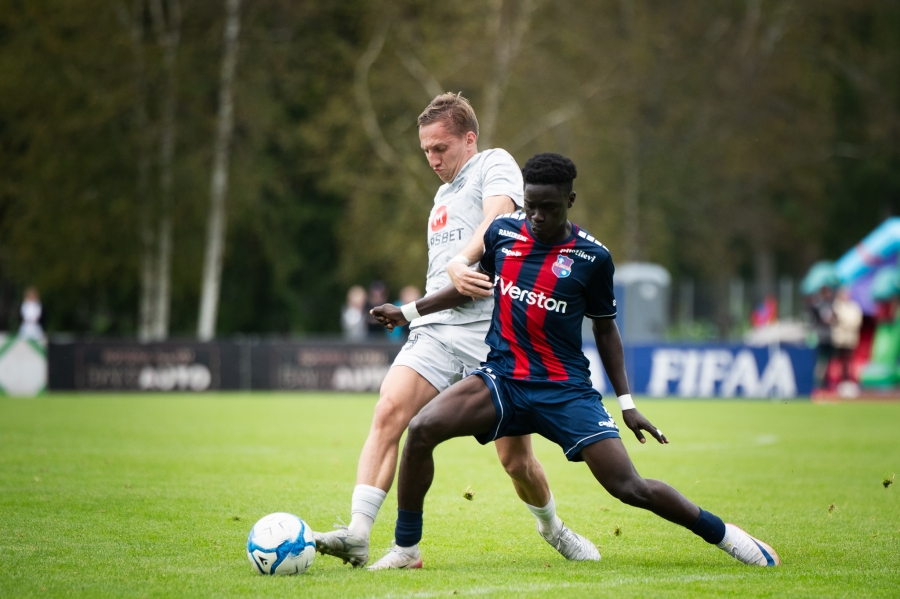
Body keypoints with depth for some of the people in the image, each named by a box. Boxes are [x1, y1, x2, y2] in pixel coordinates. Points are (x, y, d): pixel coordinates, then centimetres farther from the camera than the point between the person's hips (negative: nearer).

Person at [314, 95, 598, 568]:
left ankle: (553, 528, 28)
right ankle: (357, 533, -27)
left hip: (493, 333, -6)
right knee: (389, 410, -20)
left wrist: (461, 262, -33)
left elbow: (498, 217, -17)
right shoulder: (442, 197, 26)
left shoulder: (495, 164, 3)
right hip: (436, 329, 6)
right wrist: (413, 309, 12)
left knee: (516, 458, -2)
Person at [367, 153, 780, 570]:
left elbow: (605, 328, 7)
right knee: (421, 429, -21)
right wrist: (409, 311, 19)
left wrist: (626, 402, 5)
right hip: (502, 378, 3)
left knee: (629, 487, -11)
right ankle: (405, 548, -6)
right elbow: (477, 283, 20)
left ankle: (723, 534, 11)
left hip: (565, 391, -3)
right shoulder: (502, 231, 1)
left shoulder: (592, 257, -6)